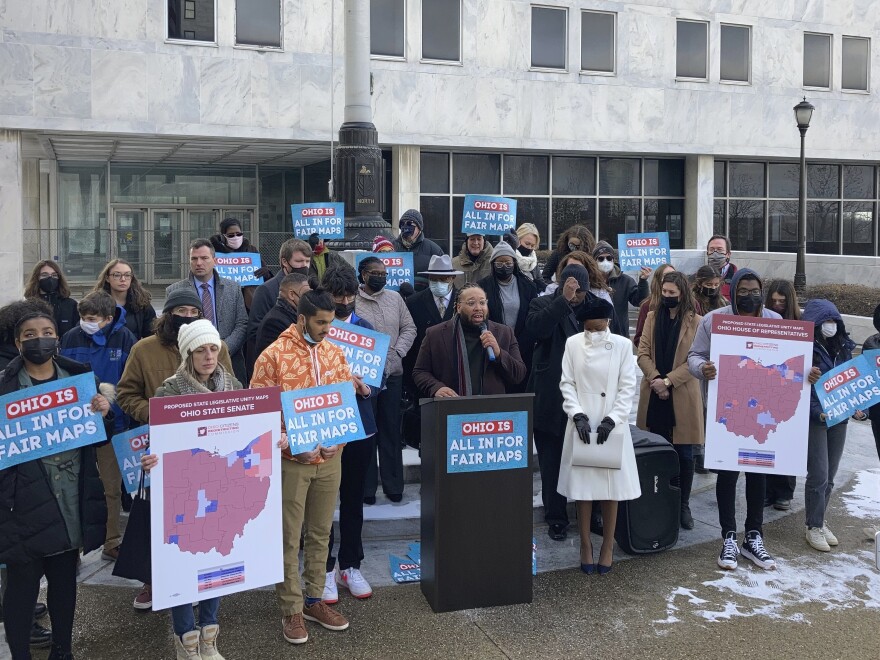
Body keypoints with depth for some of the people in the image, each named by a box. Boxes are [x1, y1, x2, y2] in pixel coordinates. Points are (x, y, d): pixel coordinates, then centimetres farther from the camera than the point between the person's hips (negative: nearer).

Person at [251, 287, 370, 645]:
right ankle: (291, 609, 17)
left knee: (320, 532, 15)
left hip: (330, 457, 5)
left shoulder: (335, 352, 5)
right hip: (291, 460, -5)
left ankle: (314, 599, 28)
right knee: (289, 537, 5)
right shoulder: (273, 356, -12)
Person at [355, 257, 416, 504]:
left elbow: (409, 328, 12)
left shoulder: (395, 298, 10)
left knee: (391, 429, 9)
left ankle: (393, 485, 19)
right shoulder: (351, 301, -4)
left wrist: (396, 352, -2)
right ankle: (367, 487, 13)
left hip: (392, 373, 4)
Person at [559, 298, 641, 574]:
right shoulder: (573, 344, 1)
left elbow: (627, 388, -1)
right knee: (582, 482, 2)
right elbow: (567, 384, 1)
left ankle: (608, 546, 16)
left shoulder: (622, 345, -1)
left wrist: (611, 420, -12)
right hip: (581, 422, 0)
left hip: (612, 424, 0)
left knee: (612, 485, 3)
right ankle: (586, 546, 14)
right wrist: (578, 415, -12)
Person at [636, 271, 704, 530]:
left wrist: (668, 381, -15)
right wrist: (655, 378, -12)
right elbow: (643, 353, 3)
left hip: (682, 395, -3)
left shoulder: (695, 322, -2)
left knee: (683, 453, 3)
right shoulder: (652, 317, 10)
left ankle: (683, 505, 14)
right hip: (654, 394, 3)